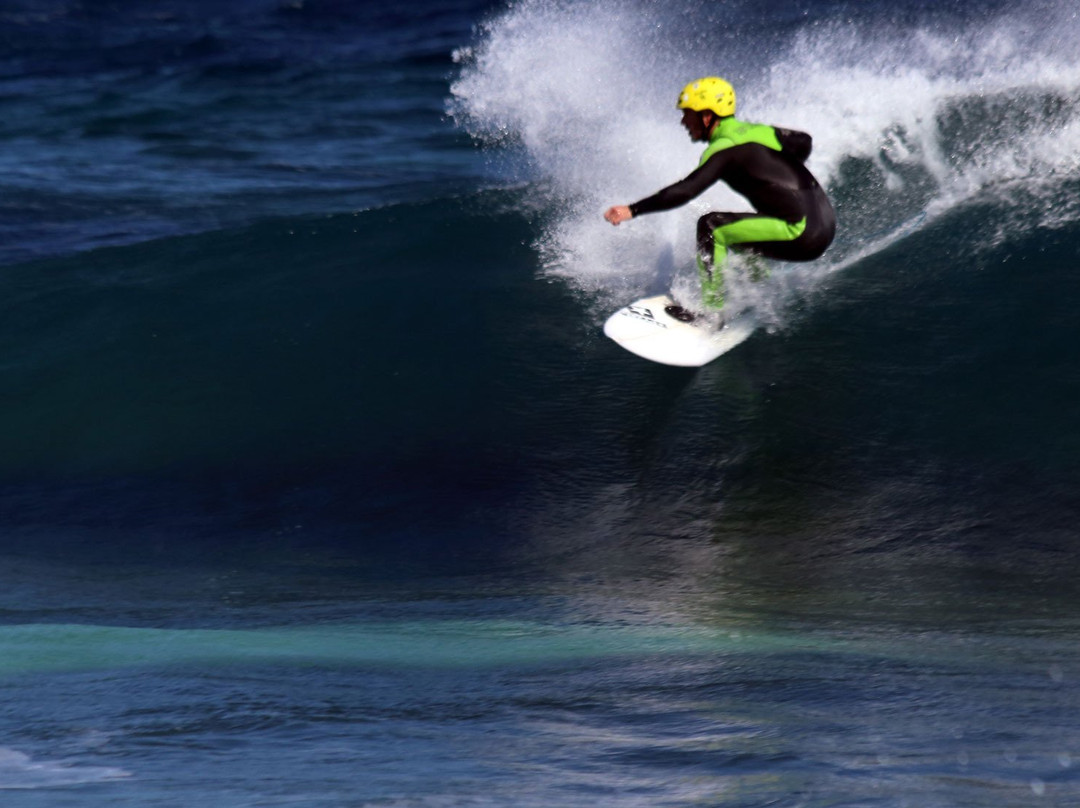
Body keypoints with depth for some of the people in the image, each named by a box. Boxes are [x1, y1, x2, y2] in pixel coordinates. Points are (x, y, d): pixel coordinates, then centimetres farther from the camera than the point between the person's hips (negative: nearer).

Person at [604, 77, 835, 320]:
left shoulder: (725, 149, -11)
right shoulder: (756, 130, 14)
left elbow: (685, 191, -22)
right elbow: (803, 142, 29)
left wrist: (632, 210, -23)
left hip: (803, 235, -9)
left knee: (711, 228, -7)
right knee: (738, 234, 28)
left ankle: (712, 311, -7)